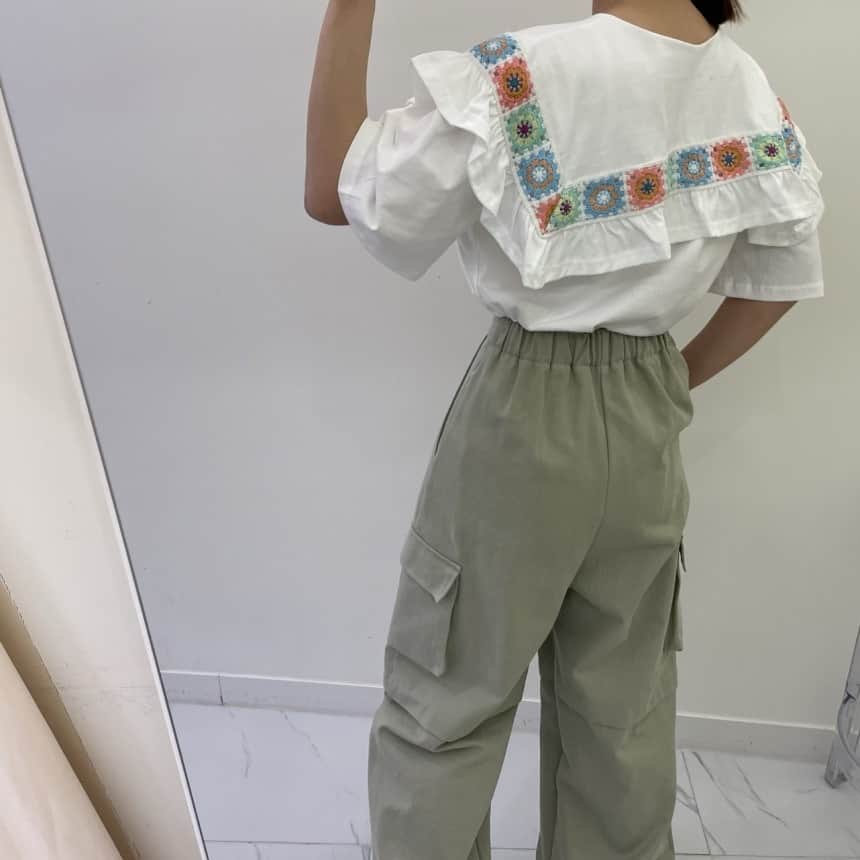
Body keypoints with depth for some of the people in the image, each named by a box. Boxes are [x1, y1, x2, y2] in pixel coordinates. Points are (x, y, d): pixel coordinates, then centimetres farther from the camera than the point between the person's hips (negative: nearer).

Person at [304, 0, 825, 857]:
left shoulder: (520, 77, -17)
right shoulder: (756, 96, 3)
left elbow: (333, 194, -11)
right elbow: (780, 282, 12)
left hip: (525, 413, -6)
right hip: (646, 422, 6)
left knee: (445, 702, 15)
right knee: (622, 704, 23)